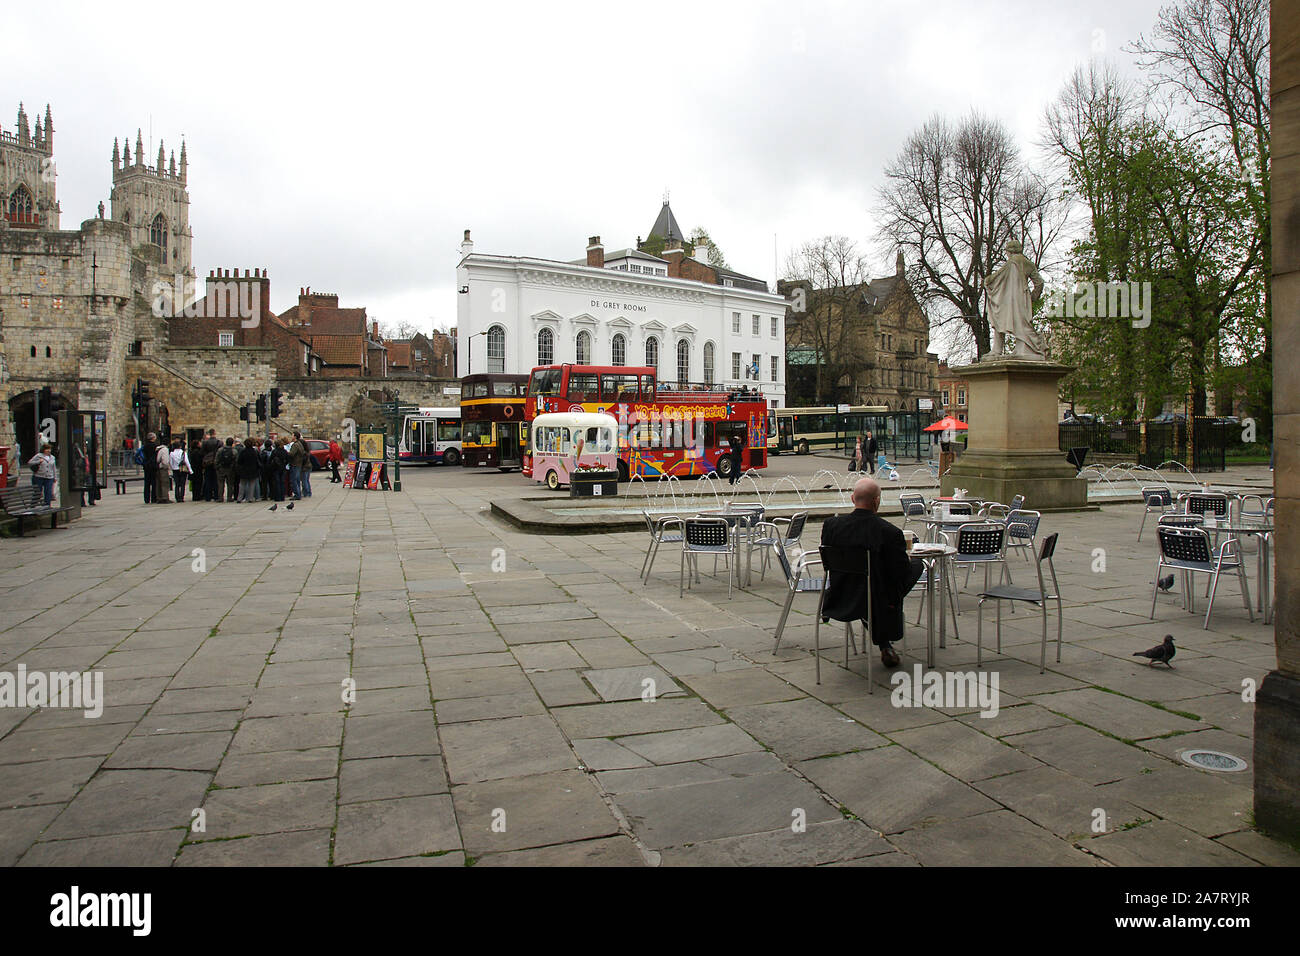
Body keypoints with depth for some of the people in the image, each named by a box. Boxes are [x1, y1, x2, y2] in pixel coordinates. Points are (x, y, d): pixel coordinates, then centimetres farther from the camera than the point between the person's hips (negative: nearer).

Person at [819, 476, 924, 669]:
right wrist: (908, 559, 9)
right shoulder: (889, 532, -23)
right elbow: (903, 573, -16)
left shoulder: (831, 525, -10)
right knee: (917, 563, 22)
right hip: (878, 600, -5)